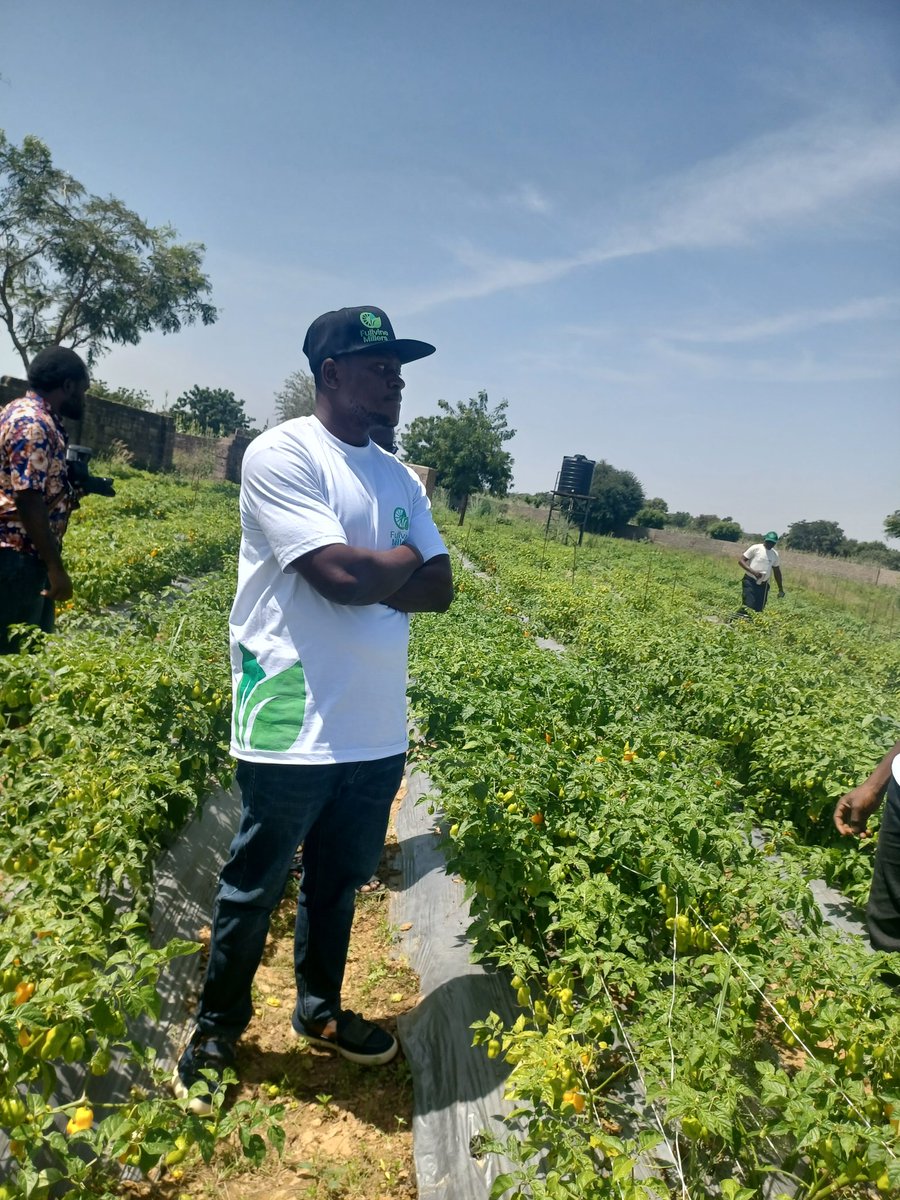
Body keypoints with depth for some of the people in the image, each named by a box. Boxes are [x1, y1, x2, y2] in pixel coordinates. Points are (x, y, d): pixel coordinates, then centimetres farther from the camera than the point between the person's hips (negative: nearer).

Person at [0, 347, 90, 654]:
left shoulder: (31, 416, 16)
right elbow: (27, 501, -23)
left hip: (28, 556, 10)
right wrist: (56, 568, -21)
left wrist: (70, 494, 11)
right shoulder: (33, 424, -16)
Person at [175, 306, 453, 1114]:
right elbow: (339, 574, -23)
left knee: (340, 882, 22)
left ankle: (319, 1009, 44)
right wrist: (402, 561, -3)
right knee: (254, 890, 12)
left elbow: (439, 589, 4)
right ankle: (217, 1030, 36)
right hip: (292, 728, -6)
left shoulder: (400, 478, 11)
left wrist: (365, 577, -12)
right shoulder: (281, 454, -12)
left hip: (378, 729, 7)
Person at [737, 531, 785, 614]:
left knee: (759, 609, 2)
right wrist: (753, 571, -23)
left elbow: (777, 571, 20)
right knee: (748, 606, -17)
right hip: (750, 581, -5)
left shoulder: (775, 554, 10)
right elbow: (741, 560, -10)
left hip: (763, 584, 5)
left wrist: (780, 589, 20)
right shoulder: (755, 548, -7)